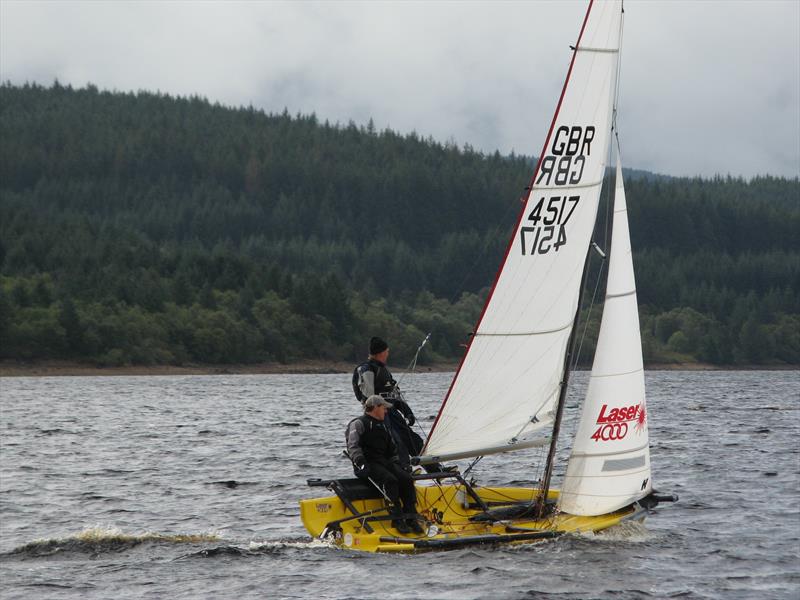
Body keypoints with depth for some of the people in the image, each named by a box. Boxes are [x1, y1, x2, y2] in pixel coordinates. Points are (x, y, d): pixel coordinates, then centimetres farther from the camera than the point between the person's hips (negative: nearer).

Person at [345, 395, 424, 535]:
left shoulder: (382, 426, 27)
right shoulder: (358, 424, 2)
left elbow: (392, 450, 32)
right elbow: (353, 446, -11)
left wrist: (399, 464, 17)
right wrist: (360, 462, -26)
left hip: (384, 462, 7)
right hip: (368, 464, -7)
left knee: (406, 478, -19)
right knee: (390, 480, -33)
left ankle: (411, 518, -20)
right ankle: (397, 519, -32)